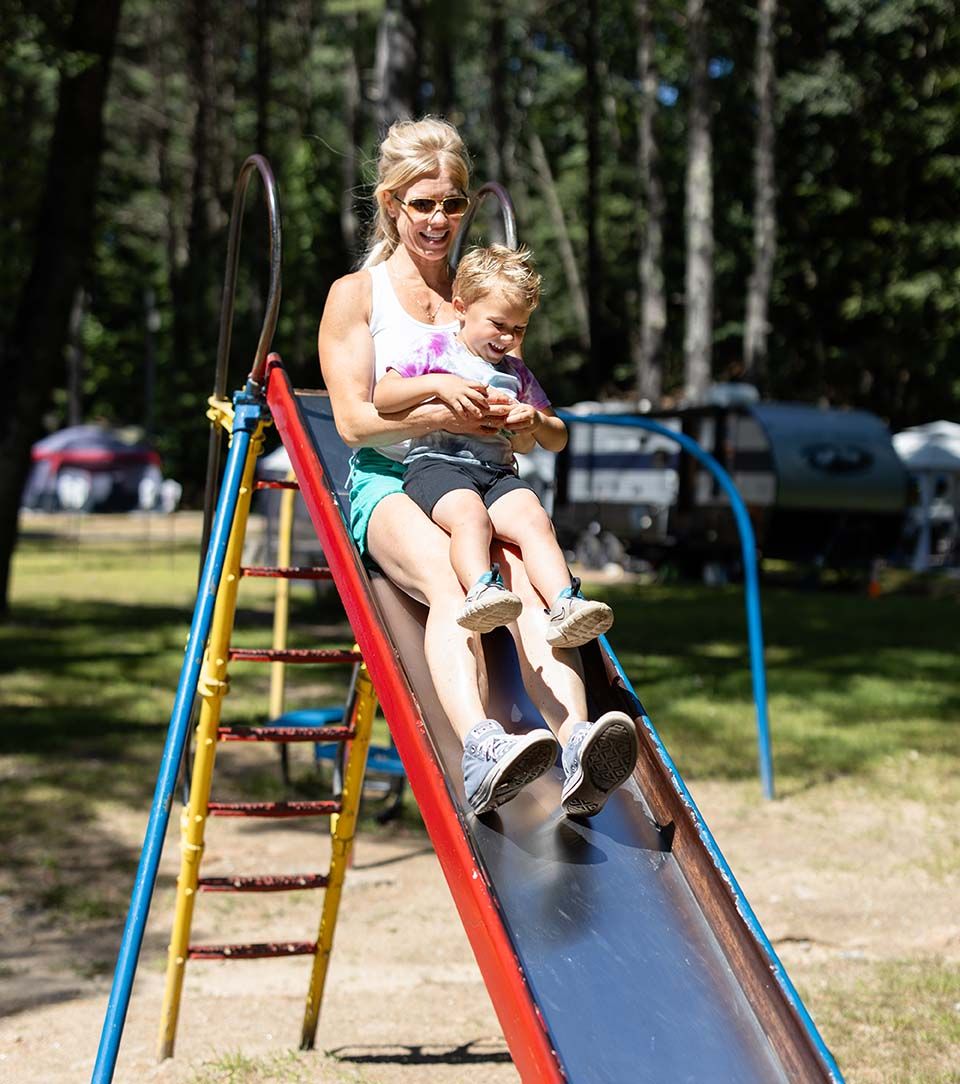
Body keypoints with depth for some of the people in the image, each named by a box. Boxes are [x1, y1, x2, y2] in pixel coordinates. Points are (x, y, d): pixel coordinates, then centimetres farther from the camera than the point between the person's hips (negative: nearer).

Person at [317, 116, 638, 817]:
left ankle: (577, 744, -55)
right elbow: (353, 419, 0)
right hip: (388, 483, -3)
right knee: (447, 573, -38)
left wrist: (520, 421, -6)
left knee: (524, 572, -33)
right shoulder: (356, 294, 12)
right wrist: (442, 415, -18)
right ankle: (480, 748, -60)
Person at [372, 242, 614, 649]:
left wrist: (537, 421, 6)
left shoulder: (517, 373, 28)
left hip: (498, 472, 4)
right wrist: (437, 384, -10)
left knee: (534, 519, -27)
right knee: (470, 516, -37)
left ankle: (565, 605, -43)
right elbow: (380, 398, 3)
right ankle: (481, 591, -58)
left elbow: (557, 440, 31)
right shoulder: (437, 350, 15)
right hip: (437, 463, -4)